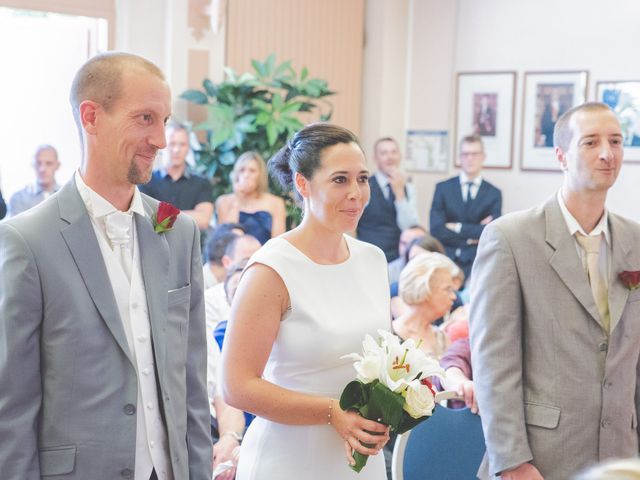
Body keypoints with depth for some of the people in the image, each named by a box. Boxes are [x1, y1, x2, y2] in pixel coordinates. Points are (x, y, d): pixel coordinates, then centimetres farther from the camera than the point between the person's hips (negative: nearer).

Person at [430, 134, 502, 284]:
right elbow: (436, 229, -3)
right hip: (445, 259, 0)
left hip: (475, 262, 0)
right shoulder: (443, 188, 8)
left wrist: (458, 228, -6)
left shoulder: (494, 194, 7)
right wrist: (471, 237, -7)